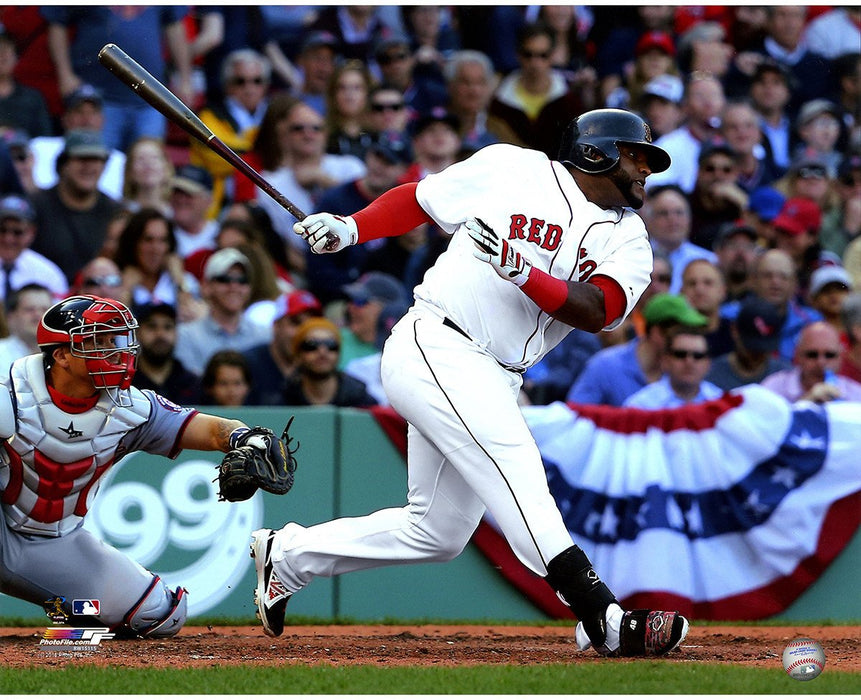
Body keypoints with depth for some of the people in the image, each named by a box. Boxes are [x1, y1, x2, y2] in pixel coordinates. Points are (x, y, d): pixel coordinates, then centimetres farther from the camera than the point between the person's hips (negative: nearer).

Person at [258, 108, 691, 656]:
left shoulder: (628, 239, 9)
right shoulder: (512, 169, 0)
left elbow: (597, 310, -10)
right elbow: (418, 198, 12)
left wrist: (522, 271, -25)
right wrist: (349, 229, -4)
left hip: (496, 384, 7)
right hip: (435, 348, -7)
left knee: (438, 533, 11)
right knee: (514, 465, -26)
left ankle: (287, 555, 29)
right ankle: (601, 617, -36)